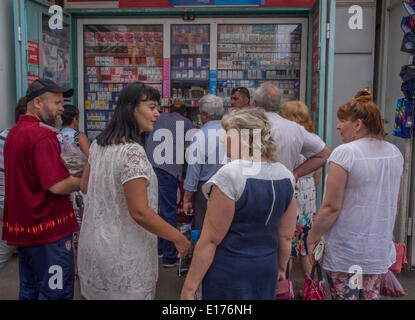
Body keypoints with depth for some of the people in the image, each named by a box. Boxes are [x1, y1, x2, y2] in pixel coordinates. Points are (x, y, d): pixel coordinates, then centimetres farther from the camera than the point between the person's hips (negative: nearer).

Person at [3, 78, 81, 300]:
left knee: (29, 289, 21)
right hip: (48, 231, -9)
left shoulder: (13, 133, 10)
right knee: (57, 292, 3)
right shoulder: (43, 135, -20)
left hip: (22, 228, 9)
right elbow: (57, 186, -26)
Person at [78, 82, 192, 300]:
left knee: (100, 293, 22)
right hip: (123, 259, -8)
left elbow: (85, 186, 15)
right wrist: (178, 238, -18)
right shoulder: (132, 152, -24)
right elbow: (140, 212, -27)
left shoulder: (98, 144, 3)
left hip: (93, 245, 8)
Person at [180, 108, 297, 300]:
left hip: (229, 272, -6)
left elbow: (211, 239, -19)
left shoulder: (231, 174, -20)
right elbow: (286, 236, 7)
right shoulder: (286, 176, 0)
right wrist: (281, 268, 23)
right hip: (267, 269, 6)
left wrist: (189, 287, -12)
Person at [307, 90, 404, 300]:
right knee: (371, 296, 18)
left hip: (345, 252, -7)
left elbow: (332, 207, -18)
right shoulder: (395, 153, 4)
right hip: (380, 250, 7)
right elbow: (395, 203, 14)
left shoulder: (345, 153, -17)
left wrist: (312, 237, -5)